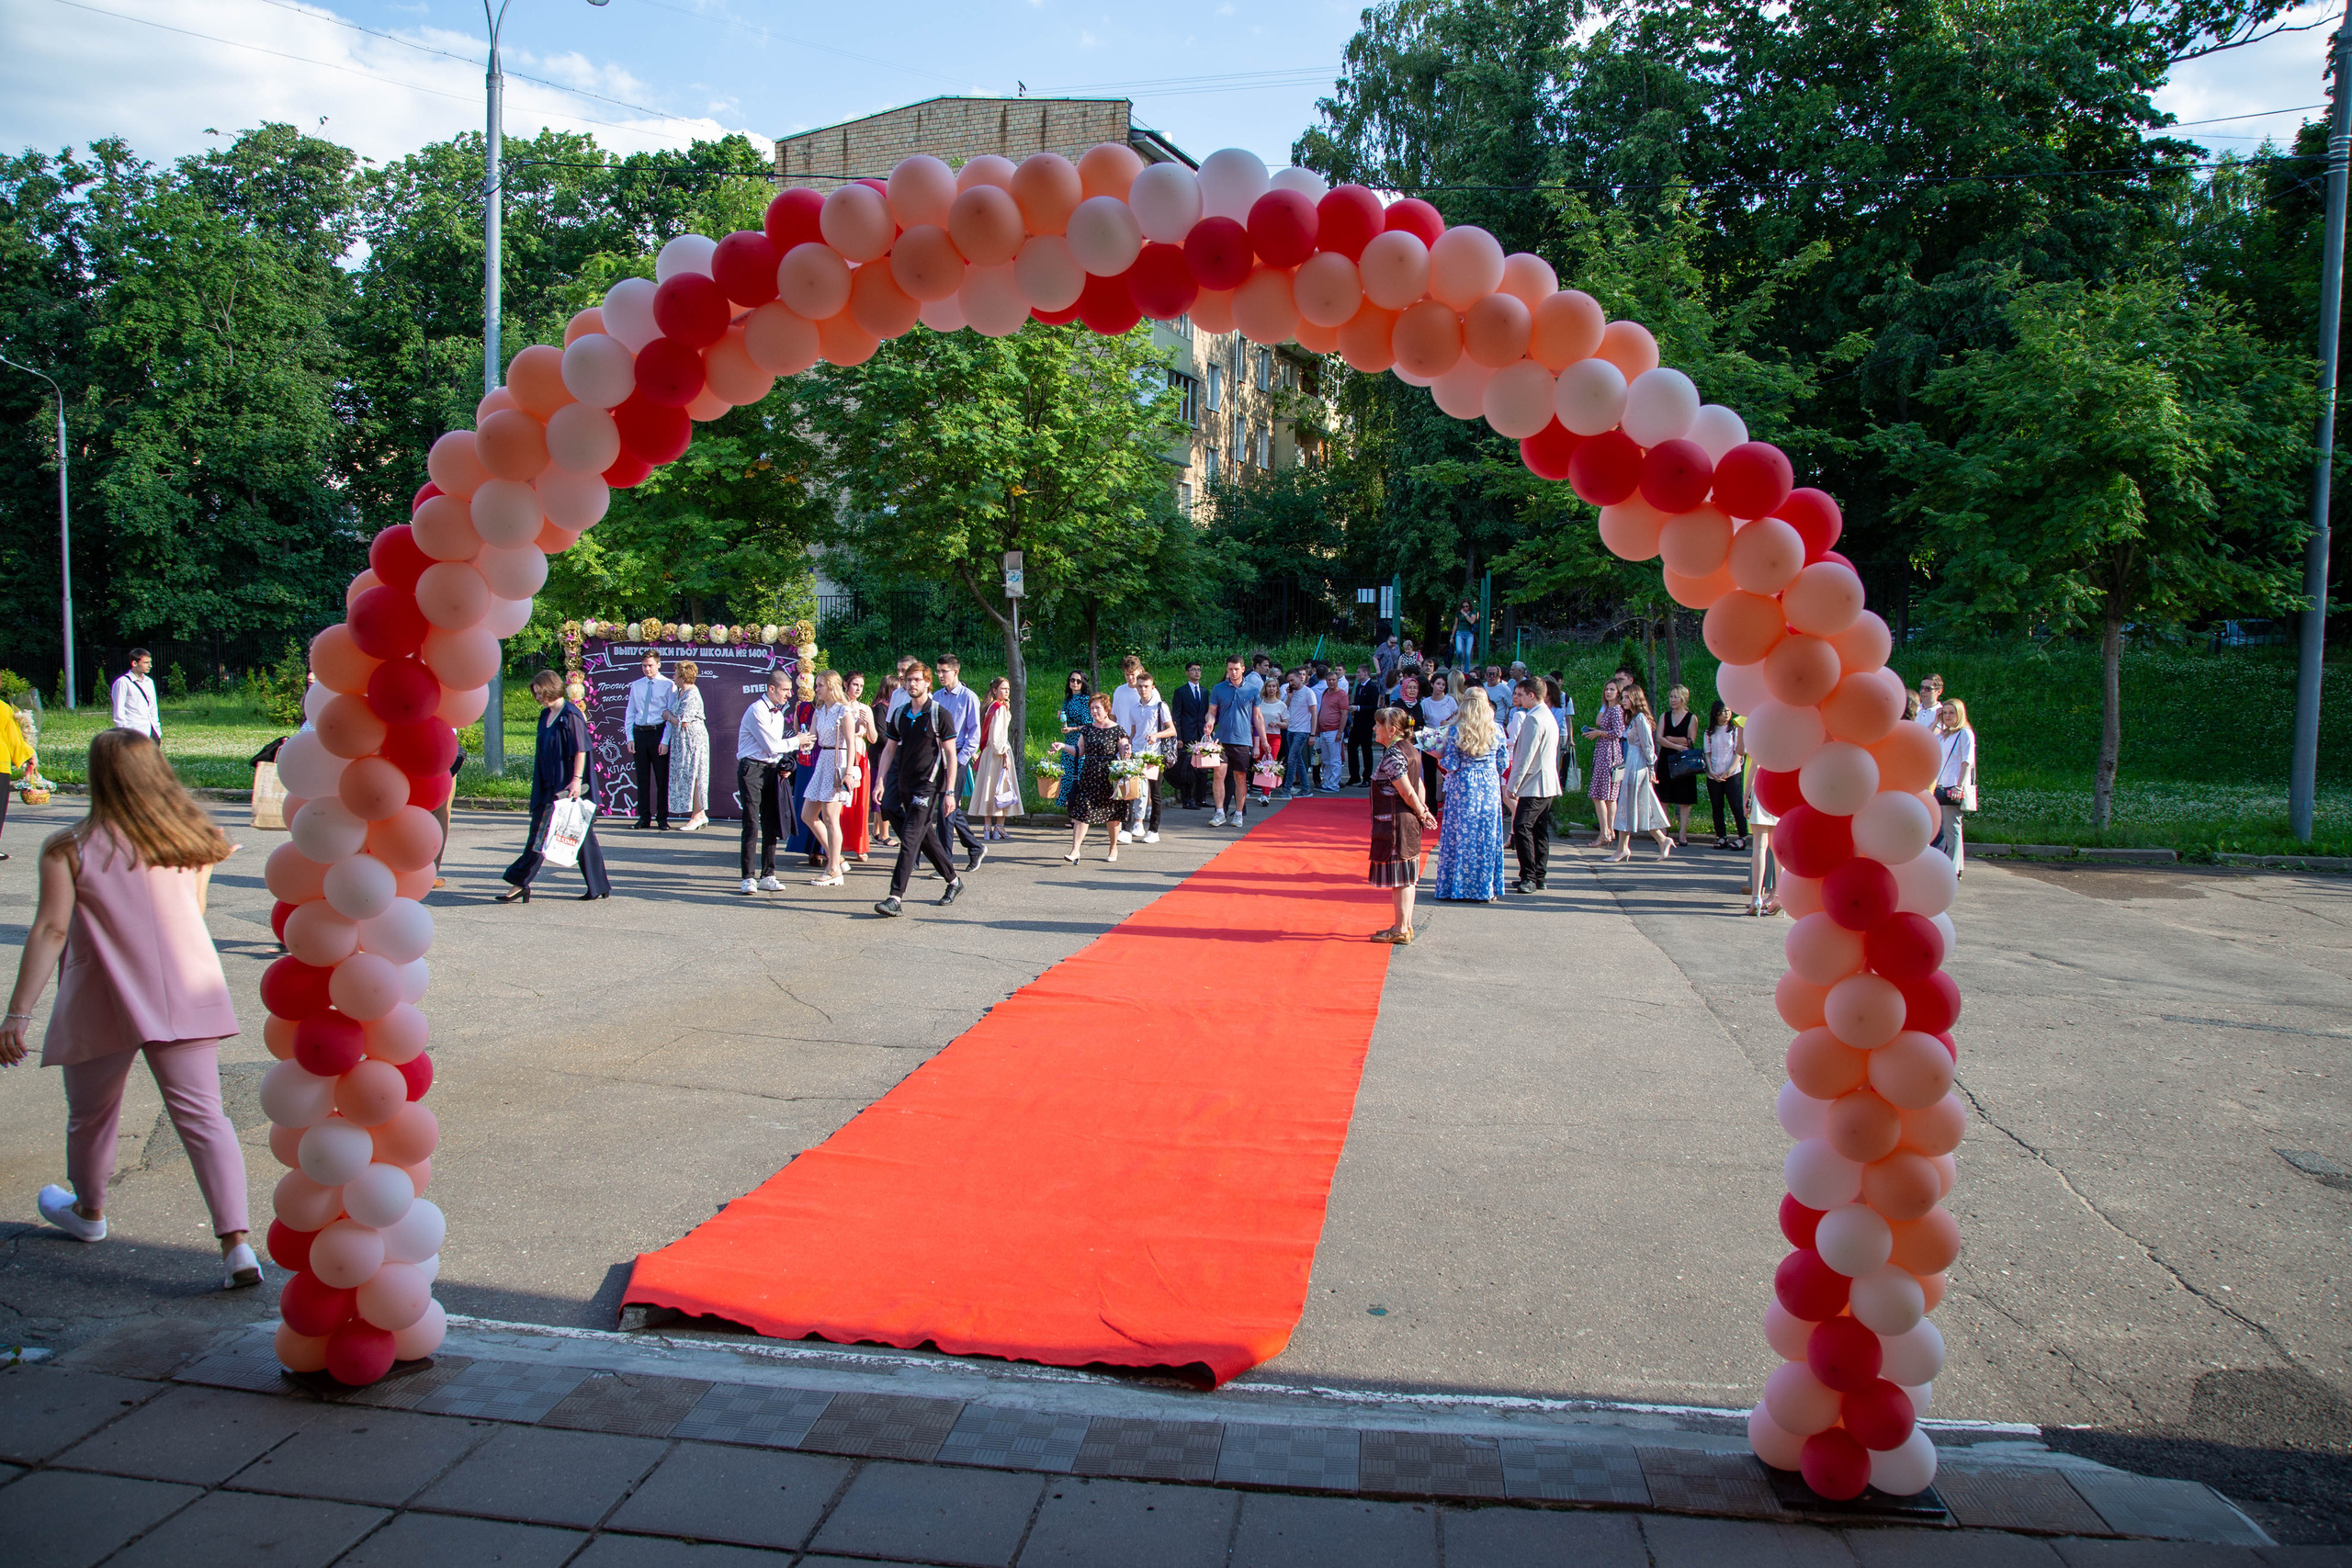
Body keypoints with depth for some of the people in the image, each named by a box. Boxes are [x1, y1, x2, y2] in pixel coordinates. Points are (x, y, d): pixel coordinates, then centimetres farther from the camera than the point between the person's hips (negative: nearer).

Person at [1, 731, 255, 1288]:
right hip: (187, 995, 2)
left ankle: (88, 1211, 46)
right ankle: (236, 1244, -13)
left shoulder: (69, 847, -6)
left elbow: (50, 930, -12)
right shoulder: (190, 839, 5)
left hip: (104, 1002, -2)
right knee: (202, 1116, -3)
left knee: (91, 1115, 21)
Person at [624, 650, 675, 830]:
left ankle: (662, 818, 9)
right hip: (639, 733, 4)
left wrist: (665, 741, -12)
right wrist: (630, 738, 2)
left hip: (658, 732, -4)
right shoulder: (636, 686, 11)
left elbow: (671, 715, -5)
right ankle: (644, 817, 13)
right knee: (642, 777, 7)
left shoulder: (668, 685, -2)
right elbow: (630, 713, 12)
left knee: (662, 777, 2)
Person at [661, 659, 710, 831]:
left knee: (692, 777, -5)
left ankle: (696, 817, 1)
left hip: (693, 739, -10)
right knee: (687, 777, 10)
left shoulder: (691, 696, -18)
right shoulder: (679, 691, 12)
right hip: (681, 740, 10)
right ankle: (701, 815, 15)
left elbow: (683, 722, -20)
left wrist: (667, 715, -5)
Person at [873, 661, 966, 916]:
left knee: (910, 837, -14)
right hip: (905, 784, 7)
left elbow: (950, 754, -7)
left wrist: (950, 792, -12)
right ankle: (953, 880, 32)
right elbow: (889, 749, 15)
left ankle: (896, 897, -19)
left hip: (928, 785, -7)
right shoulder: (899, 715, 9)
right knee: (925, 836, 15)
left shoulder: (939, 715, -7)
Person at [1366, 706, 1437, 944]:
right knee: (1406, 877, 14)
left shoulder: (1393, 755, -19)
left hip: (1396, 823, -10)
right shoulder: (1408, 749, 11)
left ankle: (1400, 930, 3)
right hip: (1409, 823, 10)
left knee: (1400, 878, -3)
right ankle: (1406, 926, 22)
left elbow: (1408, 792, -20)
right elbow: (1419, 786, 13)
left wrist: (1421, 814, -6)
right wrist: (1424, 811, 7)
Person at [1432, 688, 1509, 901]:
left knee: (1462, 834, 6)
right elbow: (1502, 764, 4)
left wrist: (1440, 757, 9)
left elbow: (1452, 765, -10)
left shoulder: (1457, 731, -9)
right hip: (1490, 786, 2)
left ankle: (1458, 886, 10)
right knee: (1488, 835, 8)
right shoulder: (1497, 729, -1)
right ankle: (1489, 888, 13)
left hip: (1464, 787, -2)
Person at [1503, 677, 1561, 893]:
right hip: (1548, 784, 11)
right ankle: (1539, 877, 15)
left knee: (1522, 827, -14)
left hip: (1535, 785, -11)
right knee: (1539, 830, 11)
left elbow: (1526, 756, -19)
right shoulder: (1549, 716, 17)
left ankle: (1529, 877, -16)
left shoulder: (1534, 719, -16)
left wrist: (1513, 786, -15)